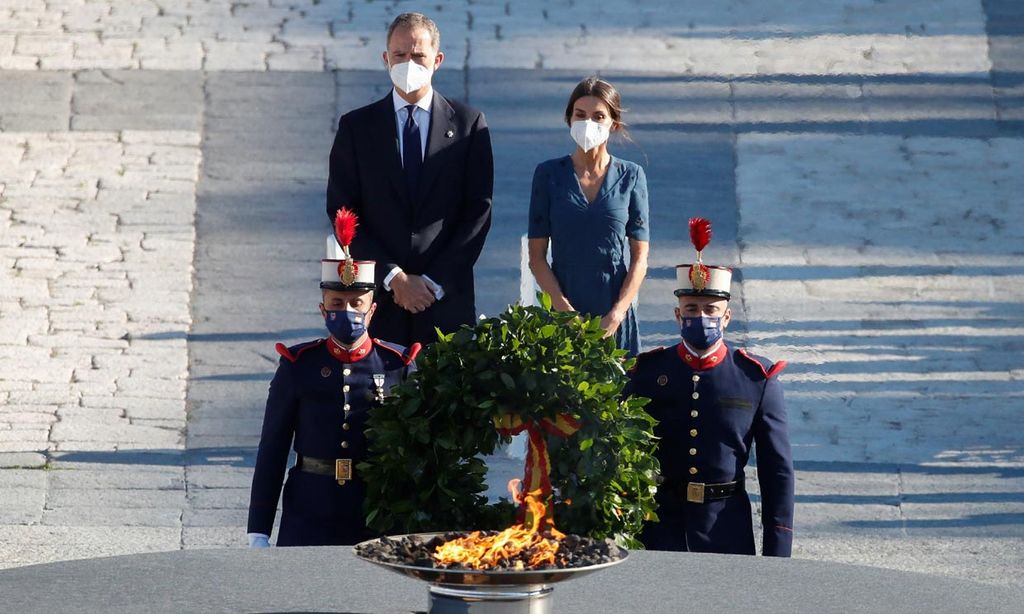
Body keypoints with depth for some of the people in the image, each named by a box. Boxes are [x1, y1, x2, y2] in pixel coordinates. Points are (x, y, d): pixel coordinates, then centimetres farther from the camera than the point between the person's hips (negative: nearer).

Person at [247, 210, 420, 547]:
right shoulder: (298, 367, 2)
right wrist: (258, 533, 1)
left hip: (378, 522, 0)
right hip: (309, 523, 0)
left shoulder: (398, 367, 2)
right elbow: (271, 452, 5)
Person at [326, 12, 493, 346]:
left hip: (447, 299, 0)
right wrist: (393, 277, -8)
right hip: (377, 300, 0)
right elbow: (342, 213, 2)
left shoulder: (469, 124, 6)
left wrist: (434, 281, -7)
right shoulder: (356, 126, 7)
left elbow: (479, 211, 2)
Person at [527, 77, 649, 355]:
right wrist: (565, 311, -11)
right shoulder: (549, 174, 3)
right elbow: (537, 255, 1)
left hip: (616, 315, 0)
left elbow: (640, 257, 2)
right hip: (564, 310, 0)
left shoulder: (631, 176, 4)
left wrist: (616, 315, -10)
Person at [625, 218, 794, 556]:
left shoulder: (756, 377, 1)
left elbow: (778, 468, 2)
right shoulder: (649, 372, 3)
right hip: (659, 526, 0)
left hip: (727, 528, 0)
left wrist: (777, 550, -2)